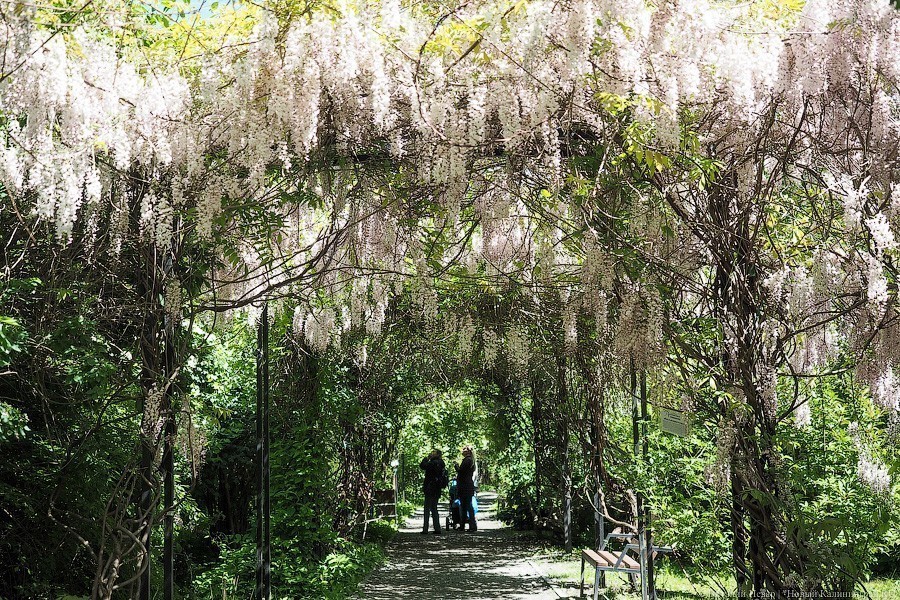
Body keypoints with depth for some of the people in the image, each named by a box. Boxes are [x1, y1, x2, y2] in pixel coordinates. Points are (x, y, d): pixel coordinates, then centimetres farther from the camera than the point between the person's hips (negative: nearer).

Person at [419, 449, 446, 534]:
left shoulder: (434, 463, -15)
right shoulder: (441, 464, 14)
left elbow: (423, 466, -16)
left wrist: (426, 458, -5)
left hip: (430, 489, -9)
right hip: (437, 490, 9)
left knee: (427, 509, -5)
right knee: (434, 509, 15)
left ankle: (425, 529, -6)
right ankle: (437, 529, 14)